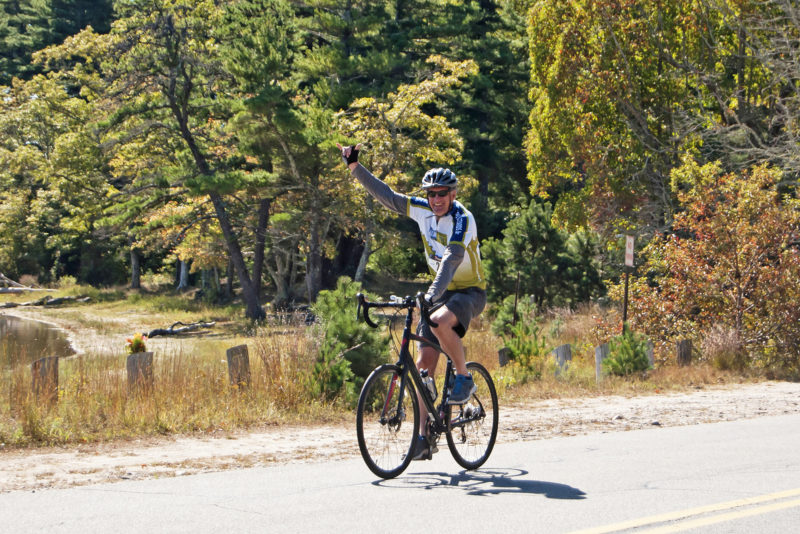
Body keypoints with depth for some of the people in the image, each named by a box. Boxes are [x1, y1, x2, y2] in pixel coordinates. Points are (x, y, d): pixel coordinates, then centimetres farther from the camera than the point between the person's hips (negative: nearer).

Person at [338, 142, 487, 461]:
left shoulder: (462, 219, -20)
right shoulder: (423, 210, -1)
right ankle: (424, 437, 0)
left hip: (470, 291, -6)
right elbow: (386, 195, 4)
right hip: (440, 291, 6)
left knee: (440, 322, -38)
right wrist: (355, 167, -2)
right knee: (424, 362, -3)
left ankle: (464, 378, -14)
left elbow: (451, 259, -34)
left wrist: (432, 294, -47)